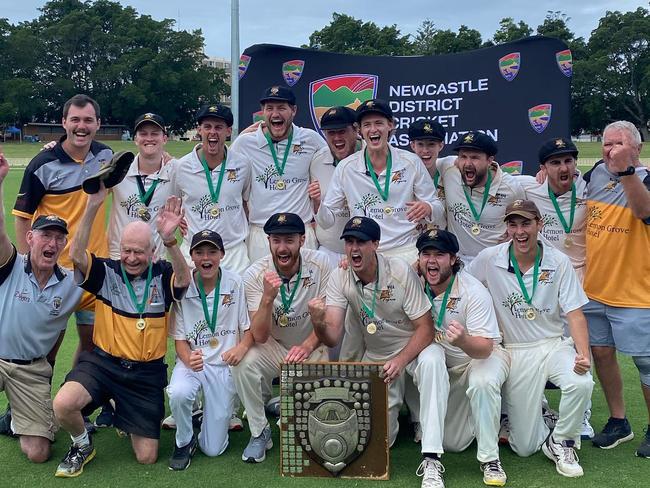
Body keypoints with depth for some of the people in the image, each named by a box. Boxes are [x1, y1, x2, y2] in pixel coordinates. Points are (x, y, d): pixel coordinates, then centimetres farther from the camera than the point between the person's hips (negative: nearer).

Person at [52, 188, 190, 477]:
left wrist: (169, 240, -44)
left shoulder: (162, 275, -3)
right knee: (62, 404, -30)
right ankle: (82, 445, 5)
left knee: (146, 457, 1)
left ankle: (124, 416, 35)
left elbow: (184, 279, -25)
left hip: (147, 372, 0)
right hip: (103, 362, 0)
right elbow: (76, 254, -20)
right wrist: (93, 206, -33)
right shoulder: (106, 272, -3)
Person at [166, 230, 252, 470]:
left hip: (225, 364, 0)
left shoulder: (236, 284, -9)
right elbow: (179, 339, -3)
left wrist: (242, 347, -24)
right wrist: (189, 360, -25)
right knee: (178, 394, -36)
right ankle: (184, 441, -3)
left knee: (213, 449, -1)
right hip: (191, 360, 0)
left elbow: (250, 328, -2)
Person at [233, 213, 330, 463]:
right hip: (274, 348, 0)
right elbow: (259, 337, -22)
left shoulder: (320, 264, -15)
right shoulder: (255, 274, -16)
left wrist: (307, 346, -34)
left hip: (313, 348, 0)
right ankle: (259, 432, -6)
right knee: (244, 363, -29)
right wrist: (268, 298, -39)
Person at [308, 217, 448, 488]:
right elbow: (332, 338, -20)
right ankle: (395, 407, 34)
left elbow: (425, 328, -18)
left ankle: (431, 461, -34)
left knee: (431, 361, -38)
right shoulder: (340, 278, -12)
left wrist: (399, 361, -32)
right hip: (373, 355, 3)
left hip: (413, 347, -2)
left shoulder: (400, 271, -20)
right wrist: (318, 322, -43)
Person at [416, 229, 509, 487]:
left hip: (485, 355, -4)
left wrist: (464, 341, -56)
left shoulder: (474, 292, -27)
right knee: (451, 443, -1)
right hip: (444, 362, 4)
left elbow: (484, 348, -31)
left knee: (482, 383, -40)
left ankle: (490, 459, -23)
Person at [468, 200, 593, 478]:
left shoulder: (558, 262, -4)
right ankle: (534, 409, 33)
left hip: (555, 345, 1)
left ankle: (561, 442, -4)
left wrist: (583, 353, -23)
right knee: (524, 447, -4)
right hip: (516, 352, 0)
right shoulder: (488, 259, -6)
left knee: (581, 383, -34)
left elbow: (574, 313, -6)